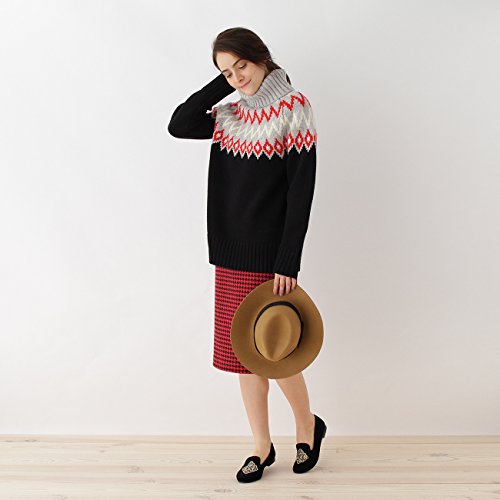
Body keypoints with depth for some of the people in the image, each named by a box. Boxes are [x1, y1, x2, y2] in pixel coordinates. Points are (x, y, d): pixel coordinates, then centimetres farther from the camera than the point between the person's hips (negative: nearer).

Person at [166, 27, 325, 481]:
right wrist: (222, 84, -1)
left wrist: (288, 264, -18)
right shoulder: (230, 115, 11)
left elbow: (301, 190, -13)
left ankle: (308, 425, 28)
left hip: (269, 252, -6)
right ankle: (262, 446, 23)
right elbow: (178, 126, -1)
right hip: (231, 251, 6)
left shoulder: (294, 110, -8)